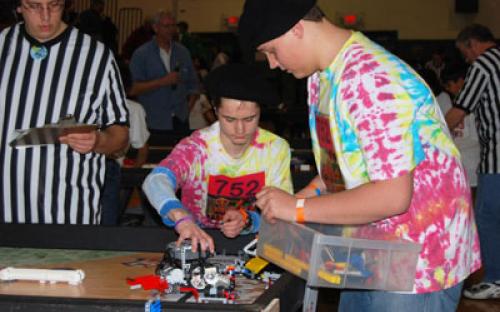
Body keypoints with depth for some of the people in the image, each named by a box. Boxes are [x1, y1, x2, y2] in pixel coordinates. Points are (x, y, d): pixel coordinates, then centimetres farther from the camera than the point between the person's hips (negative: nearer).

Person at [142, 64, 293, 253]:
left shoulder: (276, 149, -4)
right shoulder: (196, 147, -11)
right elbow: (156, 181, -28)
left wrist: (247, 220, -22)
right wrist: (182, 219, -49)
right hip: (198, 244, -4)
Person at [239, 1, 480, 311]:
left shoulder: (371, 81, -26)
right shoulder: (324, 73, 5)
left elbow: (392, 196, -29)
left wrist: (298, 208, -22)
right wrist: (307, 194, 2)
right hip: (371, 252, 9)